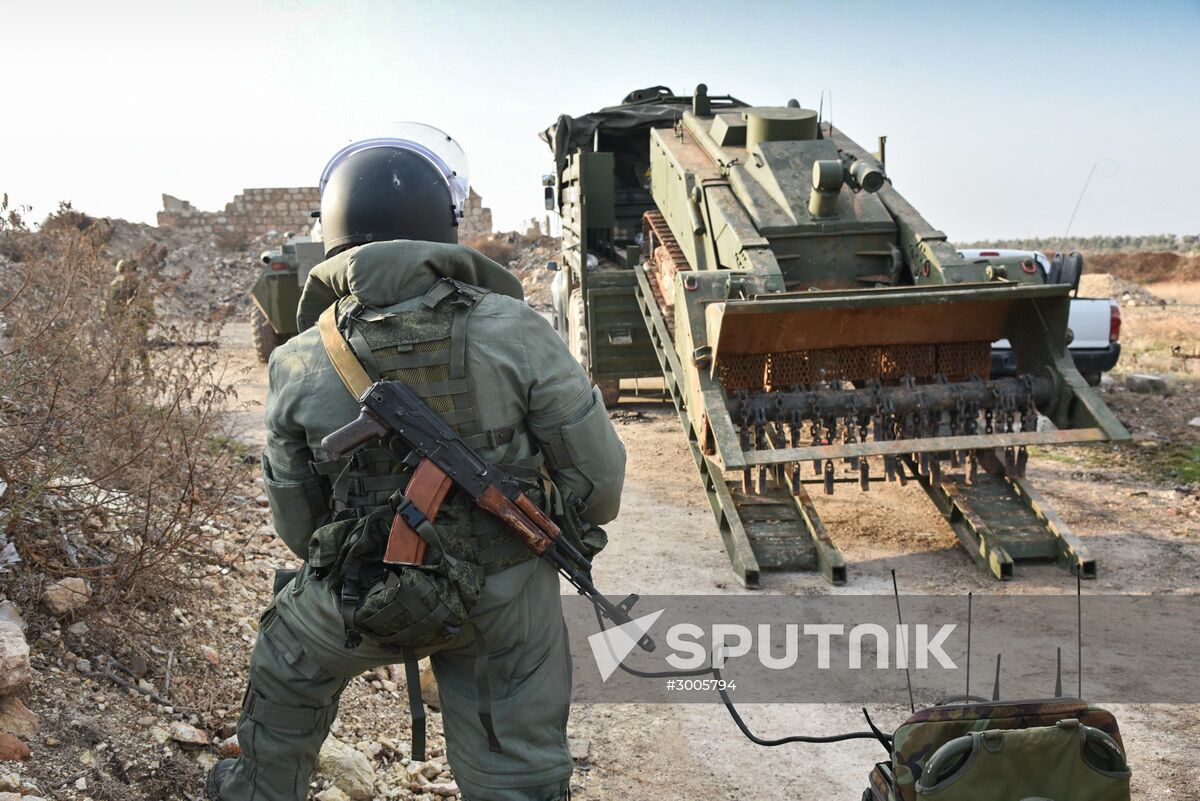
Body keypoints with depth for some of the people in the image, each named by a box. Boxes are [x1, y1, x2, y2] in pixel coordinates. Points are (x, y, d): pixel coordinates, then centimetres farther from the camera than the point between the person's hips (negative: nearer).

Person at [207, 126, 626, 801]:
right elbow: (600, 473, -11)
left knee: (288, 669, 33)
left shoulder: (300, 367, -10)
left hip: (358, 604, 2)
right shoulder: (514, 331, -17)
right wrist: (564, 531, 12)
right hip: (510, 598, -1)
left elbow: (297, 525, 2)